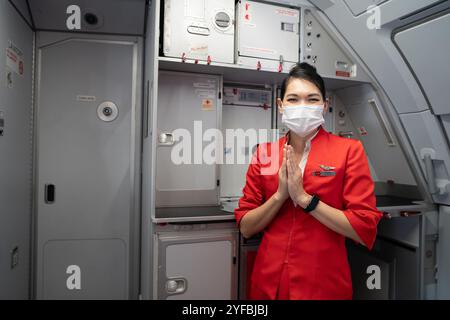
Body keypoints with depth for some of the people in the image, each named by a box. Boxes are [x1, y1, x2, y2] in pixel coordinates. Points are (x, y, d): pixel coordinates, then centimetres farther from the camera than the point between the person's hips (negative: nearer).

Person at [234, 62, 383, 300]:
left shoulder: (349, 150, -8)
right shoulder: (264, 153, -1)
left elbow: (365, 230, -13)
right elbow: (245, 227, -1)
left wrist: (304, 198, -20)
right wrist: (280, 194, -16)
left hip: (324, 285, -2)